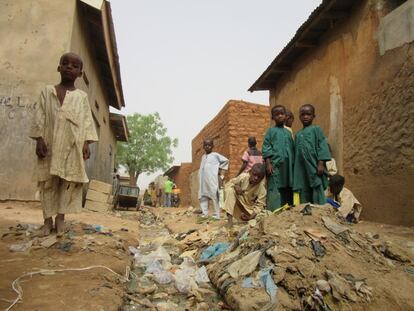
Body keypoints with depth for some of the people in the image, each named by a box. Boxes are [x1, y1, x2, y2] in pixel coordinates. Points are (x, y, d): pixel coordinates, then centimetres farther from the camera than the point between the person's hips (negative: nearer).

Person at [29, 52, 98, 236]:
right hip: (50, 142, 0)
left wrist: (87, 143, -4)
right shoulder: (47, 91, 11)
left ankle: (60, 217, 7)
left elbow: (87, 120, 5)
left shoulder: (82, 96, 10)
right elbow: (40, 116, 5)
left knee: (69, 180, -2)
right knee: (48, 180, 3)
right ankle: (48, 218, 11)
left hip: (73, 144, 0)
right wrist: (39, 139, -5)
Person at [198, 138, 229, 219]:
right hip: (203, 181, 7)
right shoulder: (203, 156, 19)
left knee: (214, 197, -4)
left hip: (212, 180, -7)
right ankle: (204, 214, 14)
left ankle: (216, 215, 0)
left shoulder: (215, 155, 0)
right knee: (202, 197, 7)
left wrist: (219, 169, 0)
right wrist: (200, 179, 9)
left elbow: (226, 160, 0)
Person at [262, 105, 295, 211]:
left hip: (287, 166, 5)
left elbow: (292, 148, 19)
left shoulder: (288, 132, 19)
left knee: (288, 190, 5)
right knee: (275, 191, -8)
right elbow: (266, 147, -3)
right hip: (275, 165, -5)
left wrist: (293, 164, 11)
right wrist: (268, 163, -13)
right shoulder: (271, 131, 6)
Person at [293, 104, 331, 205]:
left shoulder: (316, 129, 3)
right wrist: (296, 169, 10)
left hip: (314, 167, -5)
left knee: (318, 192, -6)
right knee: (304, 194, 8)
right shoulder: (298, 134, 17)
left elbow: (322, 146, -6)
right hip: (301, 169, 5)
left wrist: (321, 163, -15)